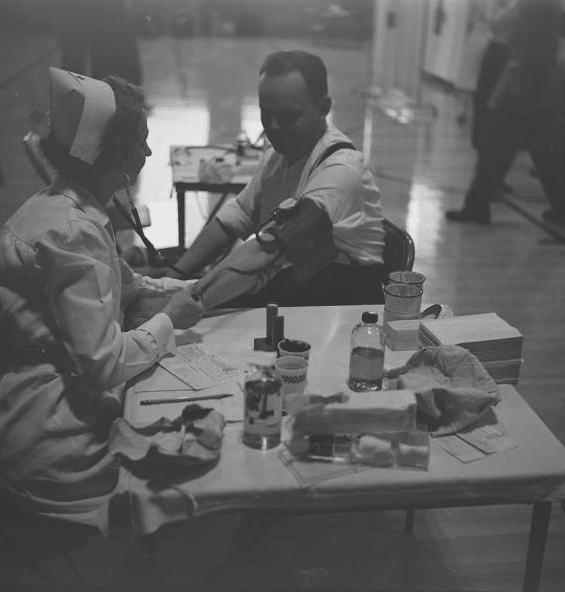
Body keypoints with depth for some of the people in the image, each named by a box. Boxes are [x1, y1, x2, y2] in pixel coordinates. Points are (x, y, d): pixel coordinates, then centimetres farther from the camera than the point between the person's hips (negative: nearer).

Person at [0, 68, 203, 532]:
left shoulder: (67, 212, 8)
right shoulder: (73, 233, -24)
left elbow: (126, 289, 20)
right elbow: (104, 364, -26)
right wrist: (167, 320, -10)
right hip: (56, 452, -10)